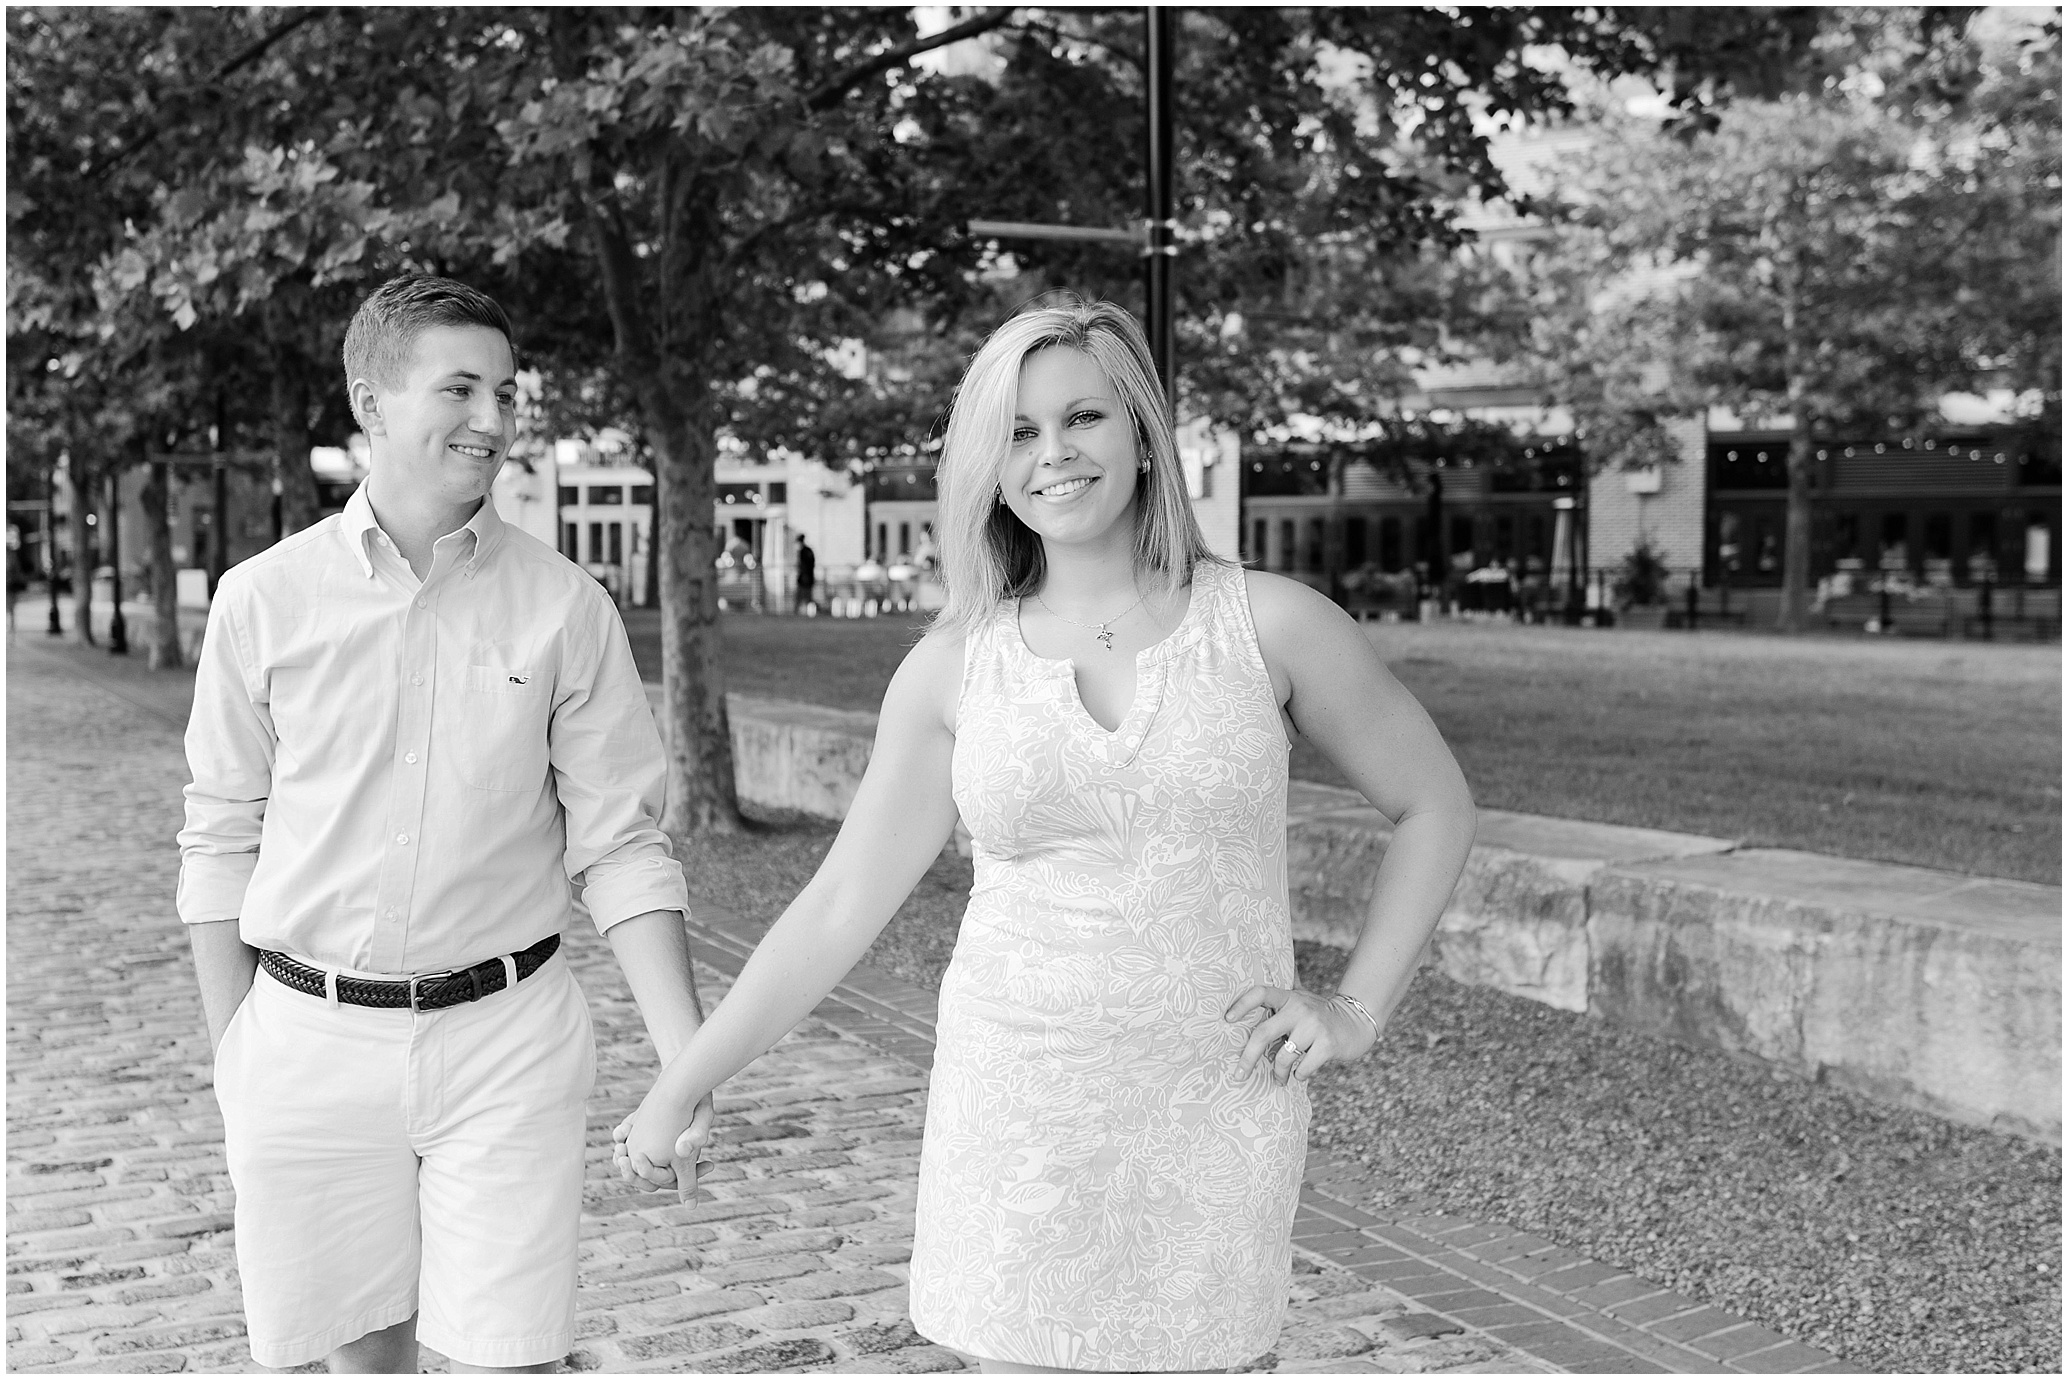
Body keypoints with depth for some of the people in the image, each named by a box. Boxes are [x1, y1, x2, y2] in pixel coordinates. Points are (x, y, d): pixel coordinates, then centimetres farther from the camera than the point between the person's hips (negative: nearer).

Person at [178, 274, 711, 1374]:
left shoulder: (565, 607, -2)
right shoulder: (265, 600, -1)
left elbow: (619, 847, -3)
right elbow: (221, 841, 5)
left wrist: (687, 1057, -11)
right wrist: (233, 1057, 5)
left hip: (505, 1040, -1)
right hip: (311, 1039, 1)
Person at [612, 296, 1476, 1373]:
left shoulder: (1268, 625, -2)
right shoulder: (954, 666, 2)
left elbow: (1433, 808, 9)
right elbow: (840, 907, 6)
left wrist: (1357, 1007, 1)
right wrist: (679, 1087, 6)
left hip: (1213, 1123, -1)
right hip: (1016, 1116, 1)